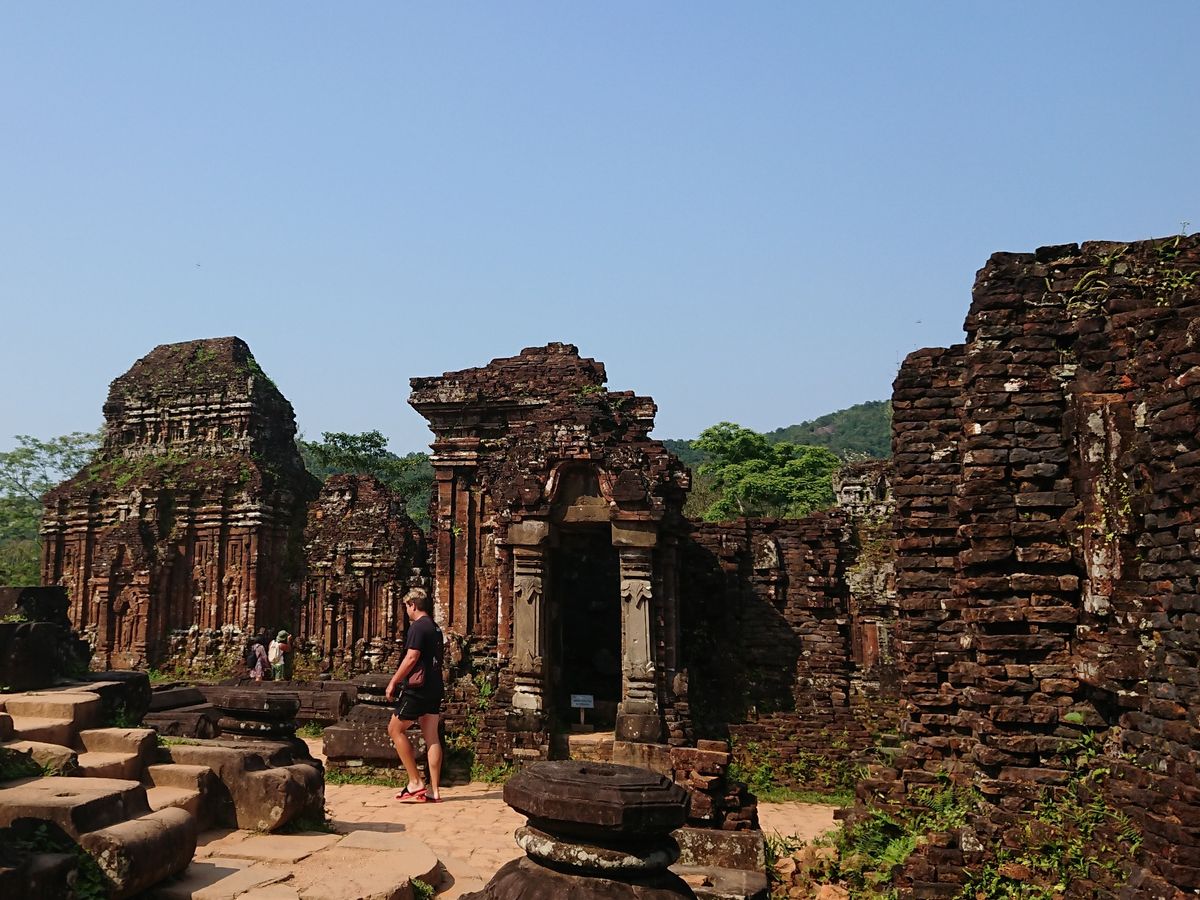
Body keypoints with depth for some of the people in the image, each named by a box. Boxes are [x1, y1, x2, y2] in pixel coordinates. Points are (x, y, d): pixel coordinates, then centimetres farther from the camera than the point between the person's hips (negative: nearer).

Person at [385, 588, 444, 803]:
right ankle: (434, 790, 5)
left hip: (417, 688, -8)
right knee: (432, 737, 6)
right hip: (435, 688, 8)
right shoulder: (435, 628, 16)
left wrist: (393, 682, -11)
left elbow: (411, 658, -18)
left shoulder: (418, 627, -11)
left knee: (395, 729, 3)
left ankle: (415, 783, 1)